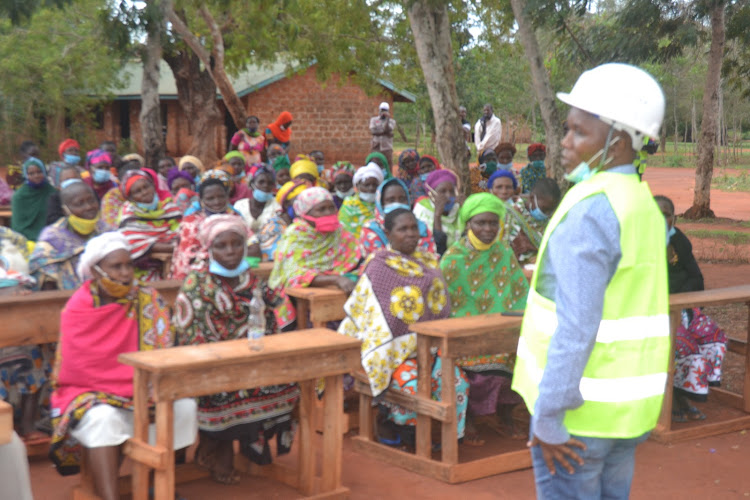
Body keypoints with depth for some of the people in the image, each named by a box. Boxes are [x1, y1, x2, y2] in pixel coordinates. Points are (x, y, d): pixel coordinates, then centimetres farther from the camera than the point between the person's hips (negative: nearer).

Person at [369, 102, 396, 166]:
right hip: (376, 147, 1)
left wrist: (387, 119, -14)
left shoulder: (392, 121, 9)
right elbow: (373, 131, -4)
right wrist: (385, 132, -6)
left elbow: (387, 129, -9)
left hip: (387, 148, 0)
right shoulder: (373, 119, 12)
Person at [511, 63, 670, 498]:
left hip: (579, 410, -9)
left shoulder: (590, 211, -19)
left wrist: (548, 417, -17)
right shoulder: (645, 204, 9)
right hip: (628, 409, 9)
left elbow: (574, 327, -23)